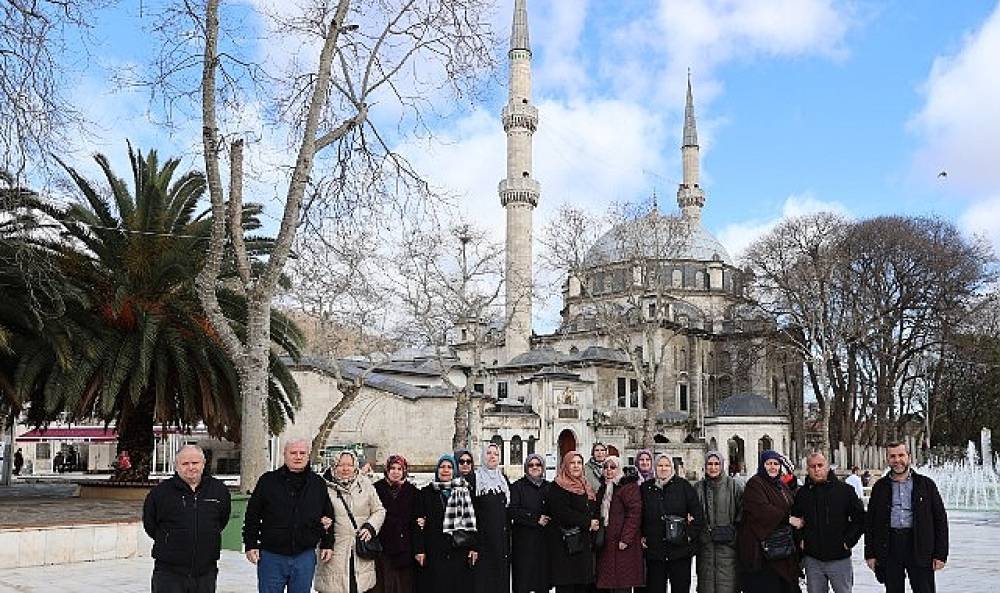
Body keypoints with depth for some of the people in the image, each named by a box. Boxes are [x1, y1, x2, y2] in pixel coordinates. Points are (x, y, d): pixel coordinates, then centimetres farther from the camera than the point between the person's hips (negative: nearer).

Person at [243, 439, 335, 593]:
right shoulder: (268, 481, 0)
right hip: (271, 556, -1)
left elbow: (327, 516, 15)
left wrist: (327, 544, 11)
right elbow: (252, 515, 3)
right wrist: (251, 545, -1)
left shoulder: (318, 484, 6)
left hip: (305, 557, 2)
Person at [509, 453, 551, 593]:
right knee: (522, 580, -4)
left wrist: (547, 519, -6)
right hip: (523, 539, -3)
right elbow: (512, 511, -8)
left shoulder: (549, 487, 13)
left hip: (544, 539, 3)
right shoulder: (517, 486, 2)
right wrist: (536, 519, -12)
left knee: (543, 581, 3)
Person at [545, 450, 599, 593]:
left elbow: (594, 511, 23)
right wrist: (588, 523, -13)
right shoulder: (557, 488, -6)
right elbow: (563, 513, -17)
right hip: (565, 544, -8)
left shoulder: (586, 487, 19)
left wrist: (596, 523, 2)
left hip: (585, 543, 8)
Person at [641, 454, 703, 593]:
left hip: (680, 549, -2)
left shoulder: (683, 486, 2)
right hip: (654, 550, 2)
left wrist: (690, 535, -4)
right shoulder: (646, 488, 8)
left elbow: (698, 515, 3)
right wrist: (641, 537, 7)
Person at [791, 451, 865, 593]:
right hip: (812, 560, 2)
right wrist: (800, 540, 5)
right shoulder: (802, 493, 5)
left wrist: (848, 540, -5)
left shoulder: (845, 490, -2)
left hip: (839, 558, -2)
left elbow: (860, 518, 1)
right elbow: (794, 520, 17)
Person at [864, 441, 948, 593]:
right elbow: (870, 522, 11)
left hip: (919, 549, -2)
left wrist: (940, 554, -2)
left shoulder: (926, 484, 7)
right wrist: (870, 554, 5)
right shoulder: (880, 487, 11)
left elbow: (940, 519, 5)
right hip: (889, 549, 2)